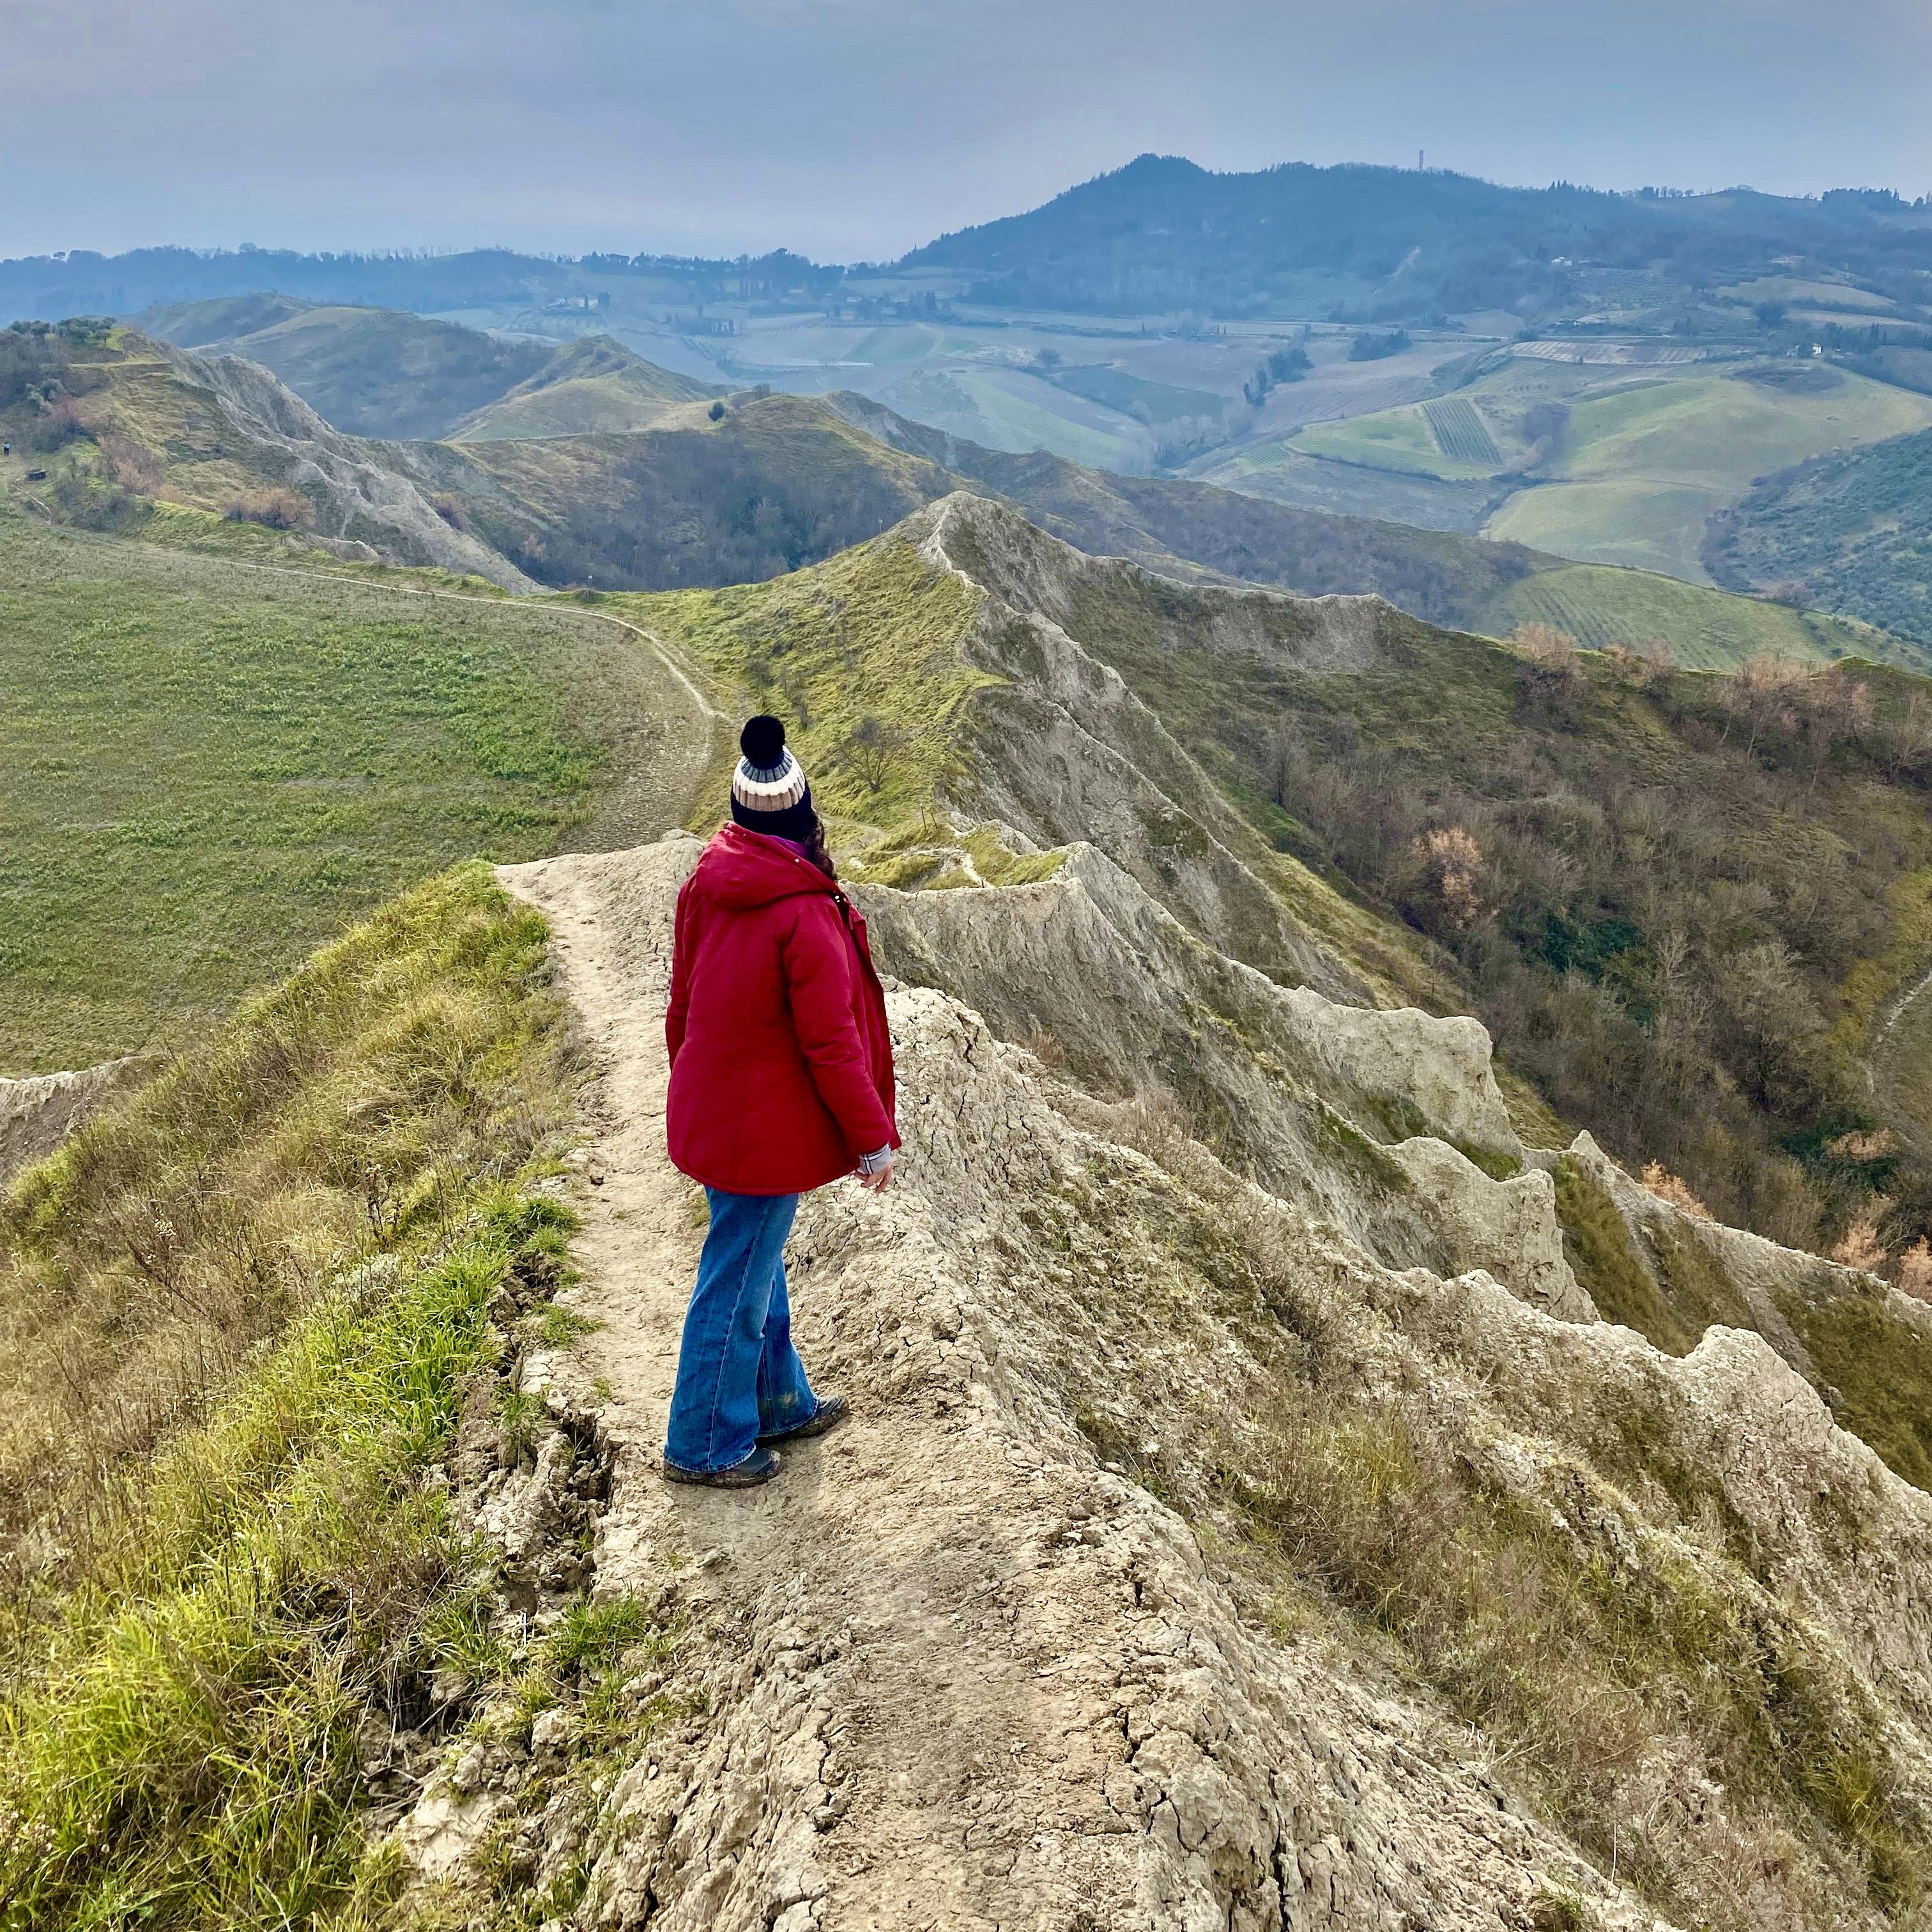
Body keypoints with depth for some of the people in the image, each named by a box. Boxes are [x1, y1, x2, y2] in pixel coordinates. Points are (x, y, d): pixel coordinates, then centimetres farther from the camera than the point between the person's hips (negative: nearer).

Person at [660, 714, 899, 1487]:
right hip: (767, 1132, -8)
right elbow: (832, 1043, -21)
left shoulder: (706, 886, -2)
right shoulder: (805, 915, -26)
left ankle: (778, 1401, 42)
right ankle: (704, 1445, 23)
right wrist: (873, 1138, -10)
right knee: (739, 1283, 7)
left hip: (708, 1115, 8)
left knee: (757, 1262, 23)